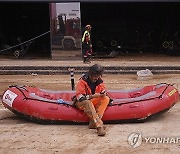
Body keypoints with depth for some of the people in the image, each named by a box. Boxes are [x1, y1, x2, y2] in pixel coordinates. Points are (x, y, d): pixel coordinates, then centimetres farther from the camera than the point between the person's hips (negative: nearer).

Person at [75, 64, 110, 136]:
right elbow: (79, 97, -22)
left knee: (106, 99, -19)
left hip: (93, 101, 6)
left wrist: (103, 93, -17)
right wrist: (92, 96, -31)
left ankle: (93, 122, -30)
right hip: (81, 103, -5)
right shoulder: (82, 81, -17)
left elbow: (103, 92, 7)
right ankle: (99, 125, -49)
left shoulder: (99, 81, -3)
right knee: (87, 102, -39)